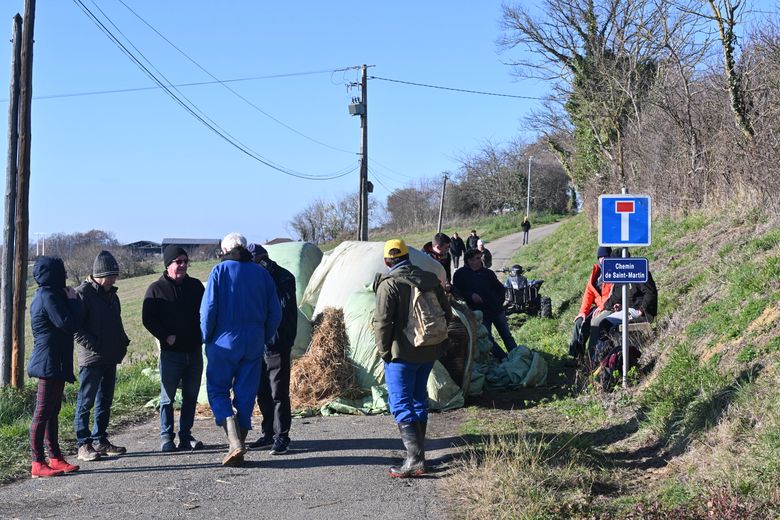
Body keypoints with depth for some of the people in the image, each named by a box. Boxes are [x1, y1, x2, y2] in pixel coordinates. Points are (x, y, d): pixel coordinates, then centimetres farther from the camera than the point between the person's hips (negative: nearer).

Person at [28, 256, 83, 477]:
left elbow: (67, 324, 17)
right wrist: (73, 301, -8)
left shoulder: (46, 294, 16)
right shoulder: (49, 297, -16)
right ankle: (38, 463, 0)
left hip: (55, 364, 11)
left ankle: (55, 458, 21)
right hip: (50, 364, -11)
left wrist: (70, 301, 6)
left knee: (52, 411, 14)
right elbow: (69, 324, -20)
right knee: (43, 413, -5)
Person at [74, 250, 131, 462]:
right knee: (86, 402, -2)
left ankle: (100, 441, 21)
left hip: (110, 358, 8)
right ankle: (84, 444, 3)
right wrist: (92, 345, -19)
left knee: (105, 402, 12)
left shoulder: (111, 294, 15)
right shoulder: (83, 293, -10)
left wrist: (123, 343, 10)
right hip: (91, 358, -8)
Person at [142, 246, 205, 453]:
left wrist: (203, 335, 2)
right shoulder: (157, 288, 0)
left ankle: (186, 436, 16)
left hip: (194, 351, 4)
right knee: (167, 397, -1)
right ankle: (166, 437, 8)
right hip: (171, 352, -4)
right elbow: (147, 319, -3)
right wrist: (166, 336, -13)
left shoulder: (196, 286, 11)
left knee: (191, 396, 8)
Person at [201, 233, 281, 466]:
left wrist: (206, 337, 1)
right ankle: (238, 449, 13)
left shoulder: (220, 271, -5)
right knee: (245, 395, 9)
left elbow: (208, 309, -10)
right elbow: (275, 312, 7)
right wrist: (265, 338, 17)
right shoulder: (262, 273, 7)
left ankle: (234, 443, -13)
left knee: (218, 391, 5)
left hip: (225, 341, -4)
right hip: (253, 343, 4)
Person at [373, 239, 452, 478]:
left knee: (400, 405, -5)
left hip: (401, 353, -7)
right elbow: (446, 314, 13)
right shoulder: (430, 279, 7)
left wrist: (383, 350, -5)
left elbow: (382, 322, -17)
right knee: (419, 400, 18)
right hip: (428, 352, 7)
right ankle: (418, 451, 25)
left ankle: (415, 459, -14)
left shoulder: (388, 284, -13)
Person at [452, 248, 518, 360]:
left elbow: (500, 288, 16)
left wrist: (500, 301, 2)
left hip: (497, 309, 2)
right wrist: (470, 296, -17)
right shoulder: (460, 274, -3)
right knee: (488, 339, -1)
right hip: (480, 312, -2)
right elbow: (456, 292, -3)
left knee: (507, 336, 6)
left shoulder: (488, 273, 6)